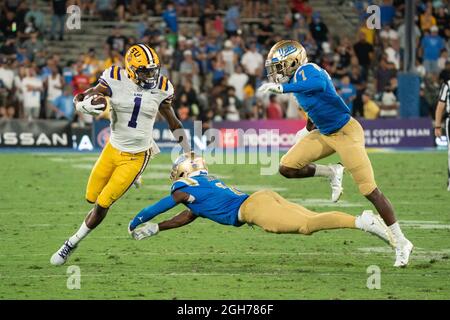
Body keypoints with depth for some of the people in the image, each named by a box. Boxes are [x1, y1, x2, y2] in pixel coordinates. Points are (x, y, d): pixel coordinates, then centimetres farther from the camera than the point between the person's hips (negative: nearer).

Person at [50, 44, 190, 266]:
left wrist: (190, 154, 10)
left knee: (102, 205, -4)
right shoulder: (115, 80, -15)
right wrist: (88, 105, -35)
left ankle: (72, 244, 16)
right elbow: (79, 100, -9)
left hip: (136, 158, -2)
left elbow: (173, 122, 7)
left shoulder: (161, 88, -8)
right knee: (92, 197, 14)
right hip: (113, 149, 2)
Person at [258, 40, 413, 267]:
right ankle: (331, 173, 18)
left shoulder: (307, 71, -21)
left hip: (346, 132, -9)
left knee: (369, 190, -9)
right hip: (324, 134, 9)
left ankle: (401, 243, -1)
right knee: (287, 168, -3)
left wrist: (282, 88, -52)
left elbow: (318, 84, -46)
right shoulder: (298, 77, 5)